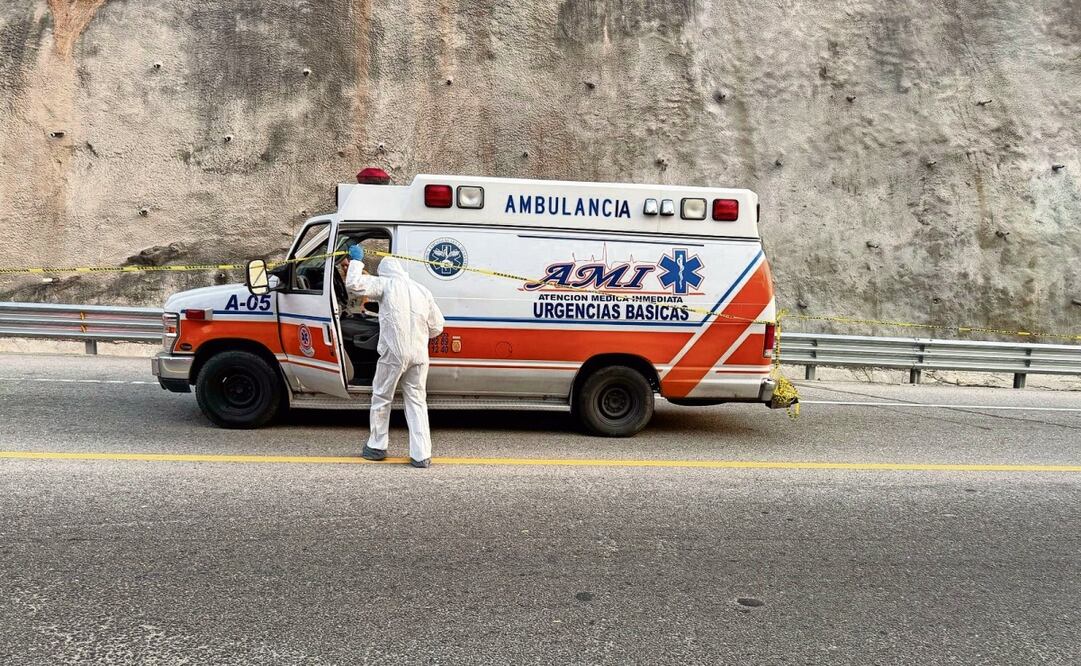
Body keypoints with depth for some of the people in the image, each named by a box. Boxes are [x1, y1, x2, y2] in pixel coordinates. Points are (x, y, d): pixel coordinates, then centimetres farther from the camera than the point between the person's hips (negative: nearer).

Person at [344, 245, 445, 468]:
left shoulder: (385, 284, -1)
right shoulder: (422, 290, 13)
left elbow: (354, 284, -7)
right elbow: (437, 326, 14)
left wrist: (356, 261, 8)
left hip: (393, 354, -4)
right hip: (419, 356, 4)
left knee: (381, 398, 15)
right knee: (417, 402, 10)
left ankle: (377, 446, 27)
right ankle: (421, 455, 8)